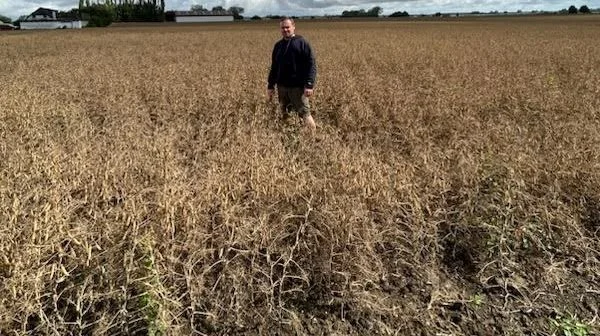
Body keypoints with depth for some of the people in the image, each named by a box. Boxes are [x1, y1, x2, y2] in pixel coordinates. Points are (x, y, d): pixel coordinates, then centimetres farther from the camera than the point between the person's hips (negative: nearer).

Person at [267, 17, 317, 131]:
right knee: (284, 114, 13)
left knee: (304, 113, -8)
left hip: (298, 86, -5)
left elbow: (311, 65, -9)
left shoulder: (302, 43, -4)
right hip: (282, 86, 6)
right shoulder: (278, 45, 13)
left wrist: (309, 85, -19)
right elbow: (274, 67, 18)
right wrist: (270, 86, 14)